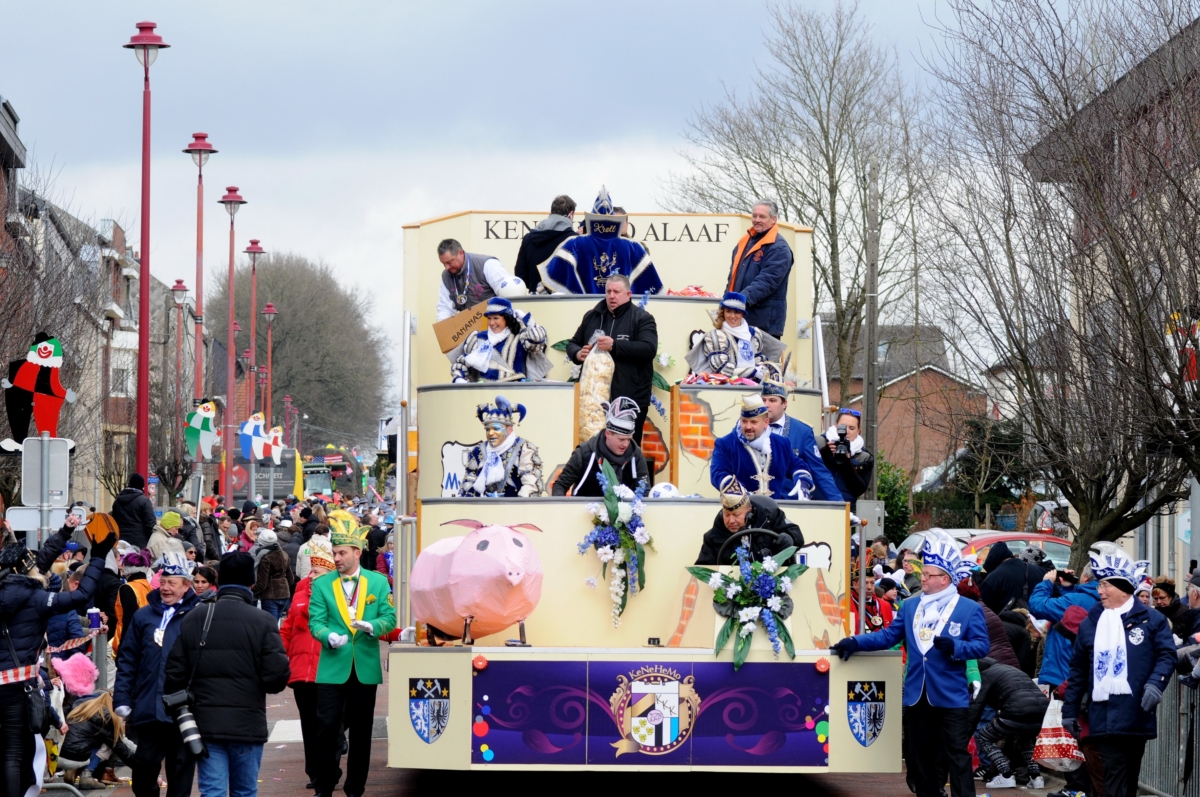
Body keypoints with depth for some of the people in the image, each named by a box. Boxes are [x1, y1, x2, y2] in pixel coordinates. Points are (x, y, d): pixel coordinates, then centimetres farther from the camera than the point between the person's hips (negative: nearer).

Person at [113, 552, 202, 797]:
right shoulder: (144, 616, 8)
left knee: (181, 775, 8)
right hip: (148, 710, 3)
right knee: (144, 768, 10)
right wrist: (122, 699, 2)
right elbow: (127, 660, 9)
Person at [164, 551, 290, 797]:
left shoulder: (191, 620, 1)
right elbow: (277, 676, -12)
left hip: (205, 723, 2)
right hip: (248, 725, -2)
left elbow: (175, 674, 1)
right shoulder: (262, 622, -9)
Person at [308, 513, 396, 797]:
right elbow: (315, 621, -1)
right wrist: (329, 636, -22)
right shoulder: (322, 584, 3)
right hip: (332, 667, -1)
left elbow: (389, 618, 3)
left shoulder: (378, 582, 5)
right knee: (328, 727, -6)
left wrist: (372, 626, -19)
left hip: (365, 668, 1)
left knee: (360, 731, 7)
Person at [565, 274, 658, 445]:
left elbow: (649, 349, -14)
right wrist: (578, 354, -3)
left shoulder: (642, 318, 0)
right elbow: (572, 344, 22)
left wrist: (615, 345, -23)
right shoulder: (592, 316, 15)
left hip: (630, 400, -5)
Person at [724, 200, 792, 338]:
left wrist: (744, 298, -30)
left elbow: (767, 281, -20)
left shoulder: (779, 248, -9)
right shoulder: (744, 242, 16)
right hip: (738, 316, 8)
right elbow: (733, 276, 23)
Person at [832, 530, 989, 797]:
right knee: (921, 756, 12)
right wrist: (855, 642, -2)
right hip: (917, 695, 5)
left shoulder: (969, 609, -3)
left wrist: (955, 647, -25)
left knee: (957, 756, -4)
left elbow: (981, 645, -8)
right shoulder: (910, 606, 10)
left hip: (951, 697, -5)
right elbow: (888, 636, 9)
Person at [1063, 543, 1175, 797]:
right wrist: (1070, 710, 13)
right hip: (1104, 716, 2)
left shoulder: (1150, 619, 4)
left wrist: (1155, 683, -19)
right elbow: (1078, 670, 15)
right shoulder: (1090, 623, 14)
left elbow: (1166, 655, 0)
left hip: (1137, 715, -2)